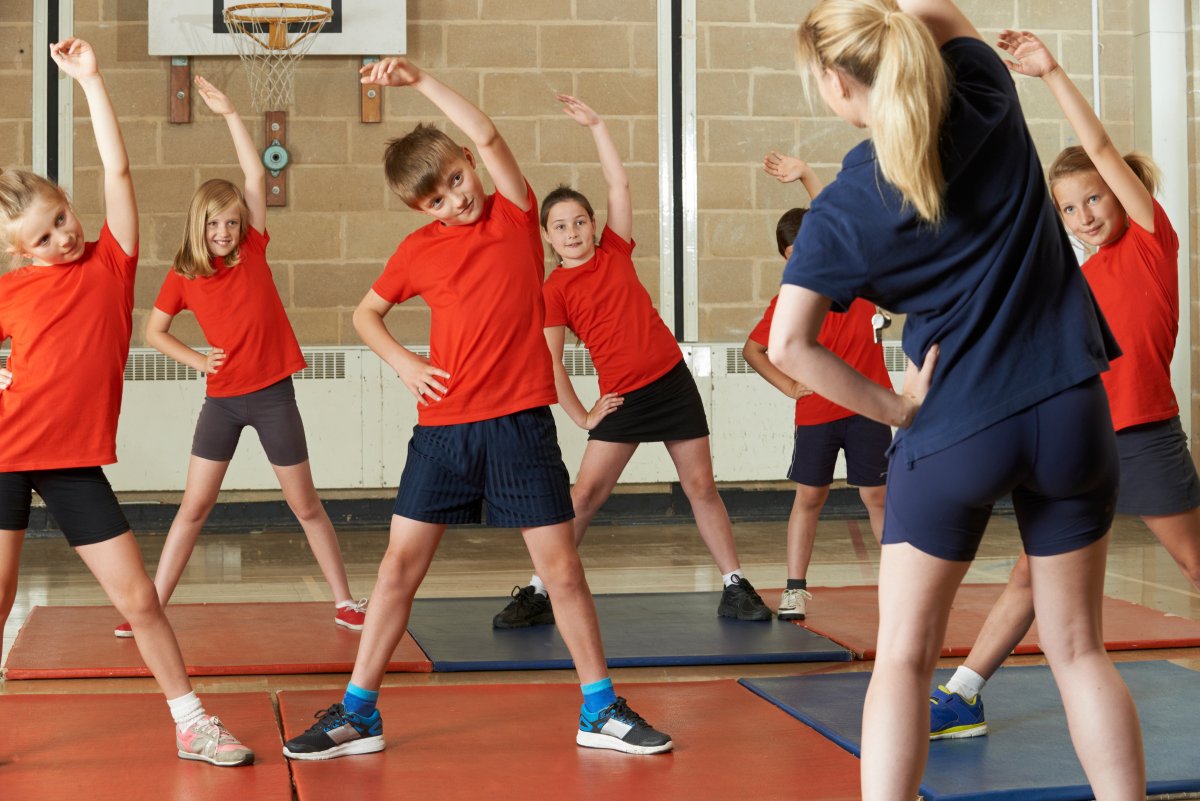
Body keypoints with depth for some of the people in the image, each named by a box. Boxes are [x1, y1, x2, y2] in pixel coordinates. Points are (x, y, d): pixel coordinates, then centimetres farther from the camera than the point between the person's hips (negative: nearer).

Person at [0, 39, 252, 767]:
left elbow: (117, 168, -6)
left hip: (75, 461, 0)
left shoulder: (111, 260, 1)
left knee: (138, 597, 0)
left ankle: (192, 725, 10)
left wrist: (90, 78, -7)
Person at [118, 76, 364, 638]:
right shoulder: (182, 277, 0)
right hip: (222, 398, 1)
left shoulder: (253, 250, -2)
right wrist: (195, 358, -6)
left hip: (273, 394, -1)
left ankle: (345, 602, 17)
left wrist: (230, 115, -8)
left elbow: (256, 176, -8)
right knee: (193, 507, 3)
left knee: (305, 506, 7)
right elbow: (153, 331, 10)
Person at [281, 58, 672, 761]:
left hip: (520, 421, -2)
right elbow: (366, 314, 20)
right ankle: (358, 714, 12)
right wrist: (402, 361, 2)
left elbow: (486, 134, -14)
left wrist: (419, 78, -14)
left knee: (562, 567, 1)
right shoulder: (419, 249, 6)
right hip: (443, 426, 2)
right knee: (400, 564, 2)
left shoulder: (516, 214, 1)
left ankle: (601, 711, 14)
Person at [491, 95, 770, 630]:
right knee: (584, 495, -6)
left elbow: (618, 184, 3)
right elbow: (551, 362, -5)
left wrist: (596, 126, 2)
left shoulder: (615, 251, 6)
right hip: (622, 399, -2)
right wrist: (582, 417, -5)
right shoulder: (554, 290, -3)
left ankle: (735, 589, 13)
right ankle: (538, 595, 1)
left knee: (701, 486, 6)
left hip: (673, 382, 3)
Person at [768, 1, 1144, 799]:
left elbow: (788, 346, -13)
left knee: (904, 656, 8)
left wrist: (893, 407, -5)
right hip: (1071, 411, 3)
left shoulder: (841, 211, -7)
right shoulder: (986, 97, -2)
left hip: (951, 432, -3)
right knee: (1079, 649, 14)